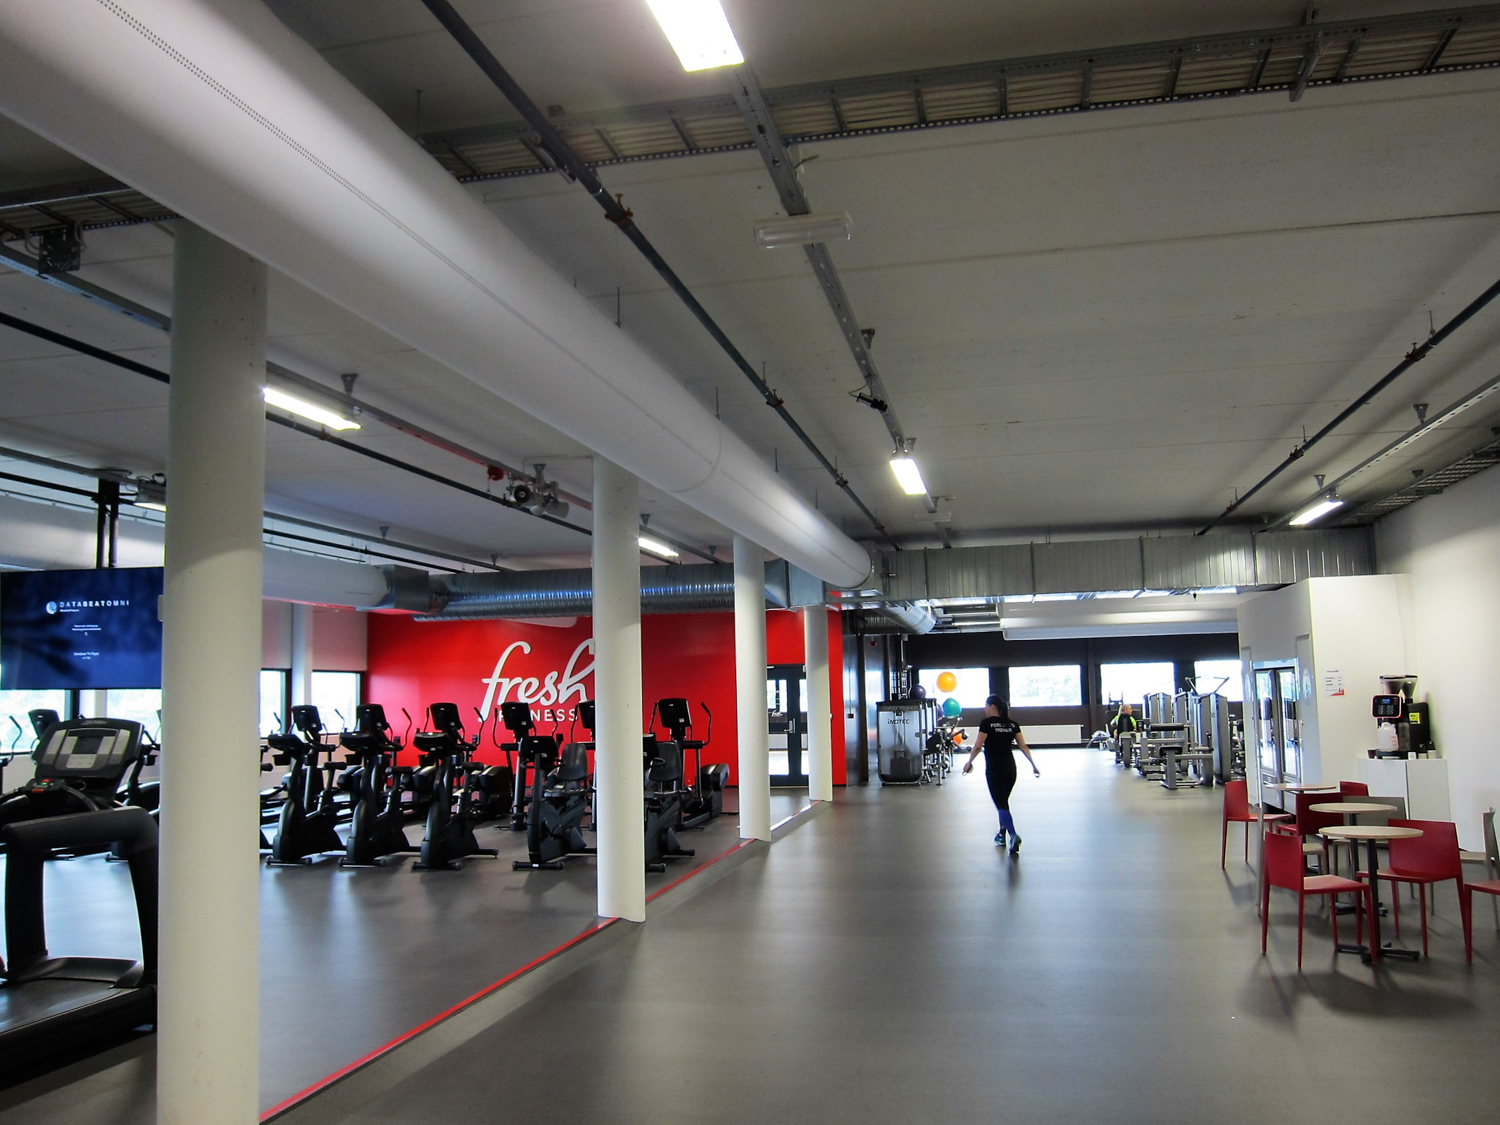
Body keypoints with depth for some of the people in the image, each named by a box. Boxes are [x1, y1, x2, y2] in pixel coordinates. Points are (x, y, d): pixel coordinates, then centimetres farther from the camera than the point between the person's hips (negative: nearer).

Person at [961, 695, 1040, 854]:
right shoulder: (1012, 724, 8)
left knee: (1001, 804, -5)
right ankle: (1002, 835, 29)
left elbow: (978, 746, -12)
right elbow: (1023, 746, 5)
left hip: (994, 769, -5)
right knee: (1003, 801, 21)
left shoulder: (987, 723, -8)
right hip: (1010, 768, 6)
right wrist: (1033, 764, 9)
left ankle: (1013, 834, -24)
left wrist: (969, 762, 0)